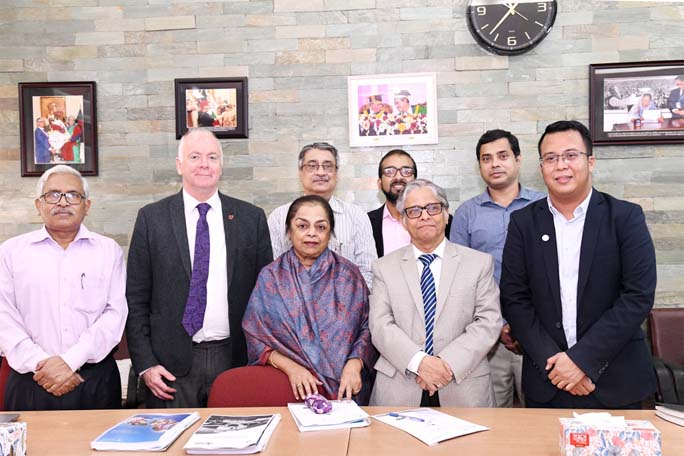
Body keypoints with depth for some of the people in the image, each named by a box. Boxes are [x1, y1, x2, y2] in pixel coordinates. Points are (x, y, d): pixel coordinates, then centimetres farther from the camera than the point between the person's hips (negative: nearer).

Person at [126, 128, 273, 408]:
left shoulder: (251, 218, 3)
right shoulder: (151, 218, 2)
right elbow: (136, 298, 2)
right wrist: (145, 363, -3)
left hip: (235, 359, 1)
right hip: (172, 363, 0)